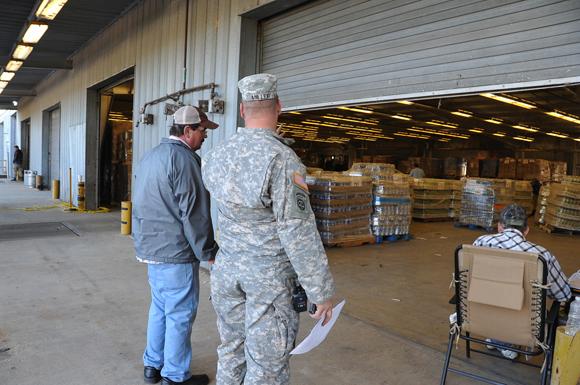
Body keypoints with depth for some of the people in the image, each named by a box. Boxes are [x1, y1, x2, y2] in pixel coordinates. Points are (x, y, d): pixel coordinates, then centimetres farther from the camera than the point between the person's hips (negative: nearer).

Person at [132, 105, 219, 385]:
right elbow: (194, 213, -20)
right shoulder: (183, 158, -17)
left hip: (150, 246, 10)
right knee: (180, 314, 3)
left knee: (159, 308, 20)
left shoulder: (150, 156, 14)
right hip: (175, 251, -9)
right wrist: (207, 251, -12)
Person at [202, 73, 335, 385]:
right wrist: (321, 291, -12)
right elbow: (298, 233, -21)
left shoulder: (215, 155, 1)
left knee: (231, 350, 22)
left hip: (227, 268, 6)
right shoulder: (282, 158, -19)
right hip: (269, 276, -6)